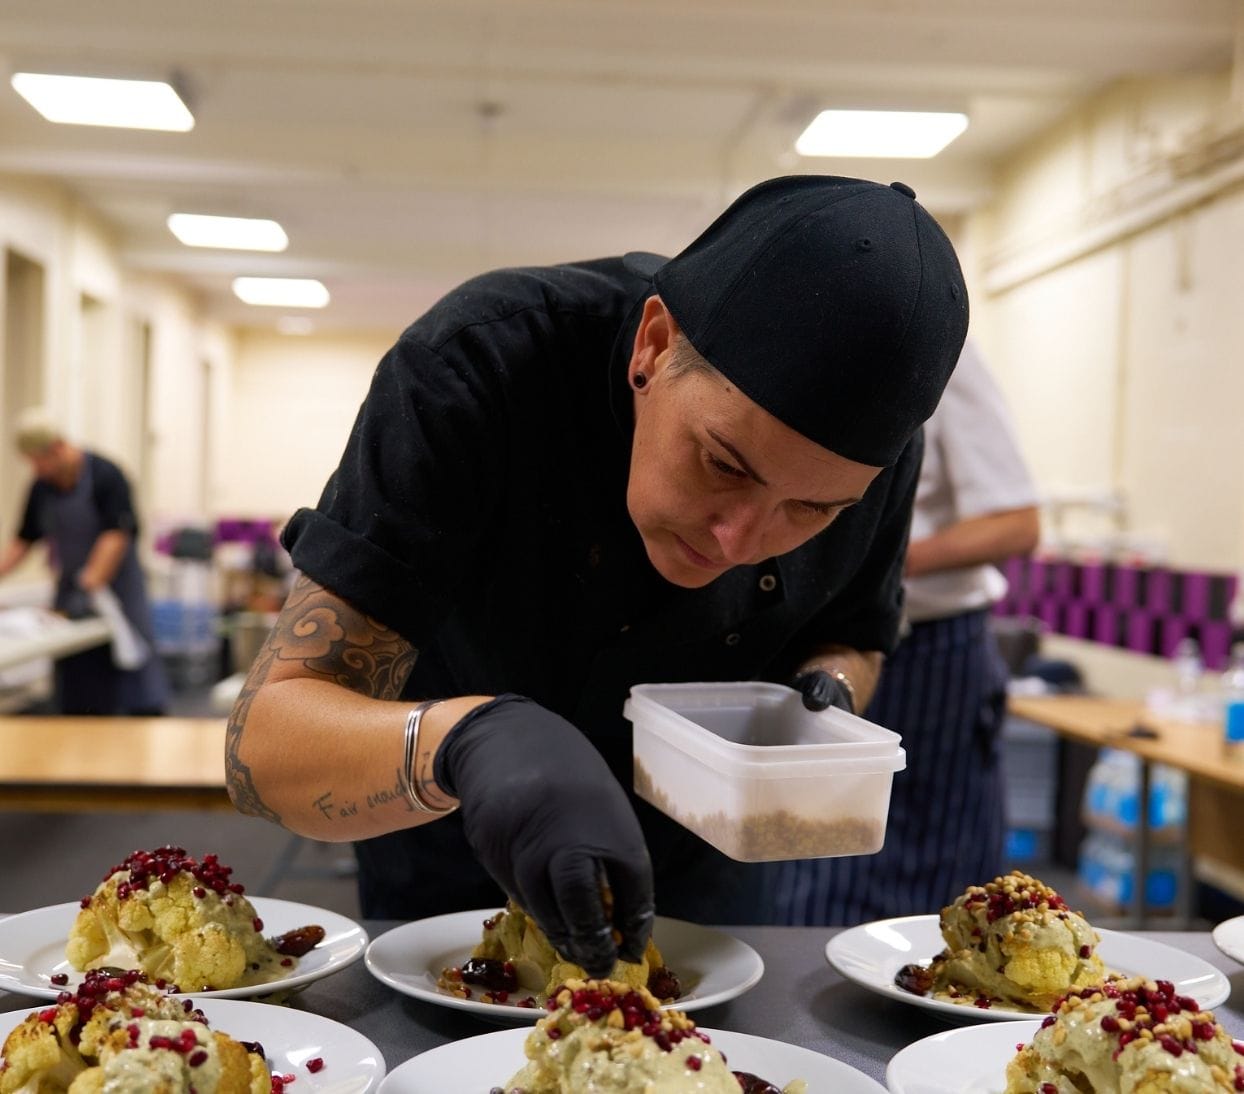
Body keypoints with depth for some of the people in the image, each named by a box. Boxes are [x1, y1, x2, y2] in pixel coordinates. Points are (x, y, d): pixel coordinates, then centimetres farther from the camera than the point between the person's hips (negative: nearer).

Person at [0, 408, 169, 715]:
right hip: (70, 592, 6)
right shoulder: (41, 487, 4)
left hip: (115, 587, -6)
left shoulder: (106, 476, -14)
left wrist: (88, 588, -25)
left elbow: (117, 536, -20)